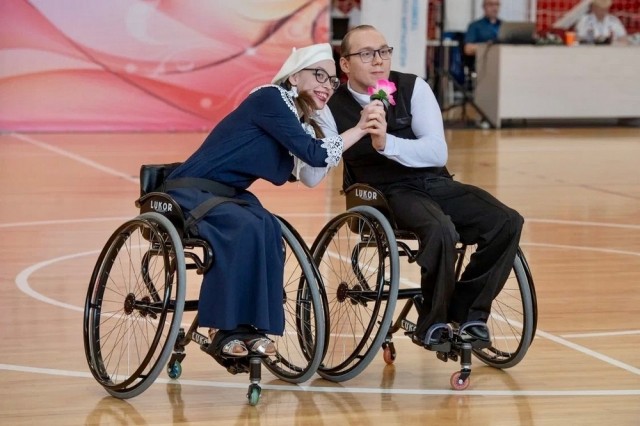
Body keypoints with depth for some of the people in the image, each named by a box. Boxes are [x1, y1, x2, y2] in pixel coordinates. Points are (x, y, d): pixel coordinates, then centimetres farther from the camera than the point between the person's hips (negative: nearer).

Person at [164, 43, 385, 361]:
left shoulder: (301, 123, 11)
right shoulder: (270, 99, -15)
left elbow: (310, 175, -6)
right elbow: (315, 155, -22)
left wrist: (362, 129, -8)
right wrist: (359, 129, -17)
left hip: (228, 194, 7)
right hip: (190, 191, -7)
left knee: (269, 228, -23)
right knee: (246, 228, -32)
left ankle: (253, 327, -22)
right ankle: (226, 331, -26)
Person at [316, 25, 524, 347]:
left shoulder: (413, 88, -1)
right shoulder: (332, 109, -5)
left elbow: (437, 152, -11)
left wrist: (386, 144, -27)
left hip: (437, 184, 4)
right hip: (388, 194, -4)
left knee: (507, 223, -18)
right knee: (441, 230, -35)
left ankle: (465, 310, -3)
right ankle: (432, 323, -14)